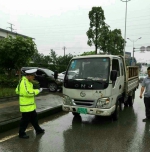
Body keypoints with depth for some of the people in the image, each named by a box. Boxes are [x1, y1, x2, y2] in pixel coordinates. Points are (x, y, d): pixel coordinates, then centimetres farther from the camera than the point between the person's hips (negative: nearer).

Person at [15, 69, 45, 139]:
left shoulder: (27, 81, 12)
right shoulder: (24, 82, -21)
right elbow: (28, 93, -30)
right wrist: (38, 91, -17)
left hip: (31, 105, 10)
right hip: (26, 106, -10)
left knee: (34, 117, 20)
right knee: (25, 120, 2)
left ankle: (38, 130, 34)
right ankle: (21, 133, 17)